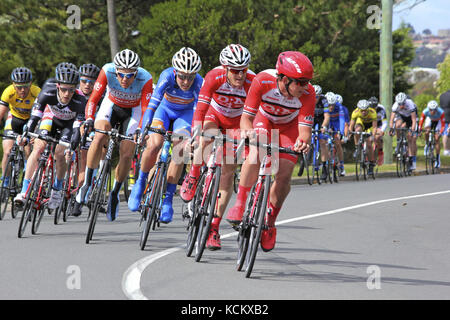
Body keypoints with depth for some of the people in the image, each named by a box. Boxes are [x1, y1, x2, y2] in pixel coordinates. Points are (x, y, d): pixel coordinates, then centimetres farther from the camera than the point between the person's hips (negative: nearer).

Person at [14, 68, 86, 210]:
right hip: (51, 118, 1)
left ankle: (57, 189, 8)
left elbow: (78, 125, -38)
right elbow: (35, 115, -34)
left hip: (69, 124, -1)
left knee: (59, 154, -19)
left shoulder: (80, 101, -36)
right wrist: (26, 132, -47)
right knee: (38, 147, -19)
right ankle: (24, 192, -22)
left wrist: (75, 141, -55)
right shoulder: (48, 93, -34)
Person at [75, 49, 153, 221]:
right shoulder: (107, 71, -31)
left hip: (133, 111, 0)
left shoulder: (145, 79, -34)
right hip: (111, 105, 0)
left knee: (126, 155, -10)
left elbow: (146, 109, -33)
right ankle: (87, 183, -16)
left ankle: (115, 194, 14)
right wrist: (89, 119, -45)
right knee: (99, 137, -28)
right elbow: (93, 99, -29)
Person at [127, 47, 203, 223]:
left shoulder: (199, 83, -32)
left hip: (184, 114, 0)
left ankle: (167, 199, -7)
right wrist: (143, 131, -48)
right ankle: (140, 183, 0)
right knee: (154, 145, -25)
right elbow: (152, 103, -38)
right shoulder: (167, 76, -33)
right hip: (165, 110, 0)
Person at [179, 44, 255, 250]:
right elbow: (201, 108, -34)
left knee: (227, 175, -6)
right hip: (214, 116, -1)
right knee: (208, 140, -37)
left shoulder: (253, 82, -31)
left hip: (236, 122, 1)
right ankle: (192, 178, -7)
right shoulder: (214, 77, -31)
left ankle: (213, 228, 1)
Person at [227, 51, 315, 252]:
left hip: (289, 126, 1)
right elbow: (246, 117, -30)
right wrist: (248, 130, -52)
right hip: (265, 118, -1)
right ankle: (240, 202, -10)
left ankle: (269, 222, 11)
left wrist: (303, 142, -55)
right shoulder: (263, 81, -36)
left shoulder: (308, 93, -33)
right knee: (255, 157, -31)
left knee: (284, 174, -12)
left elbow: (305, 128, -32)